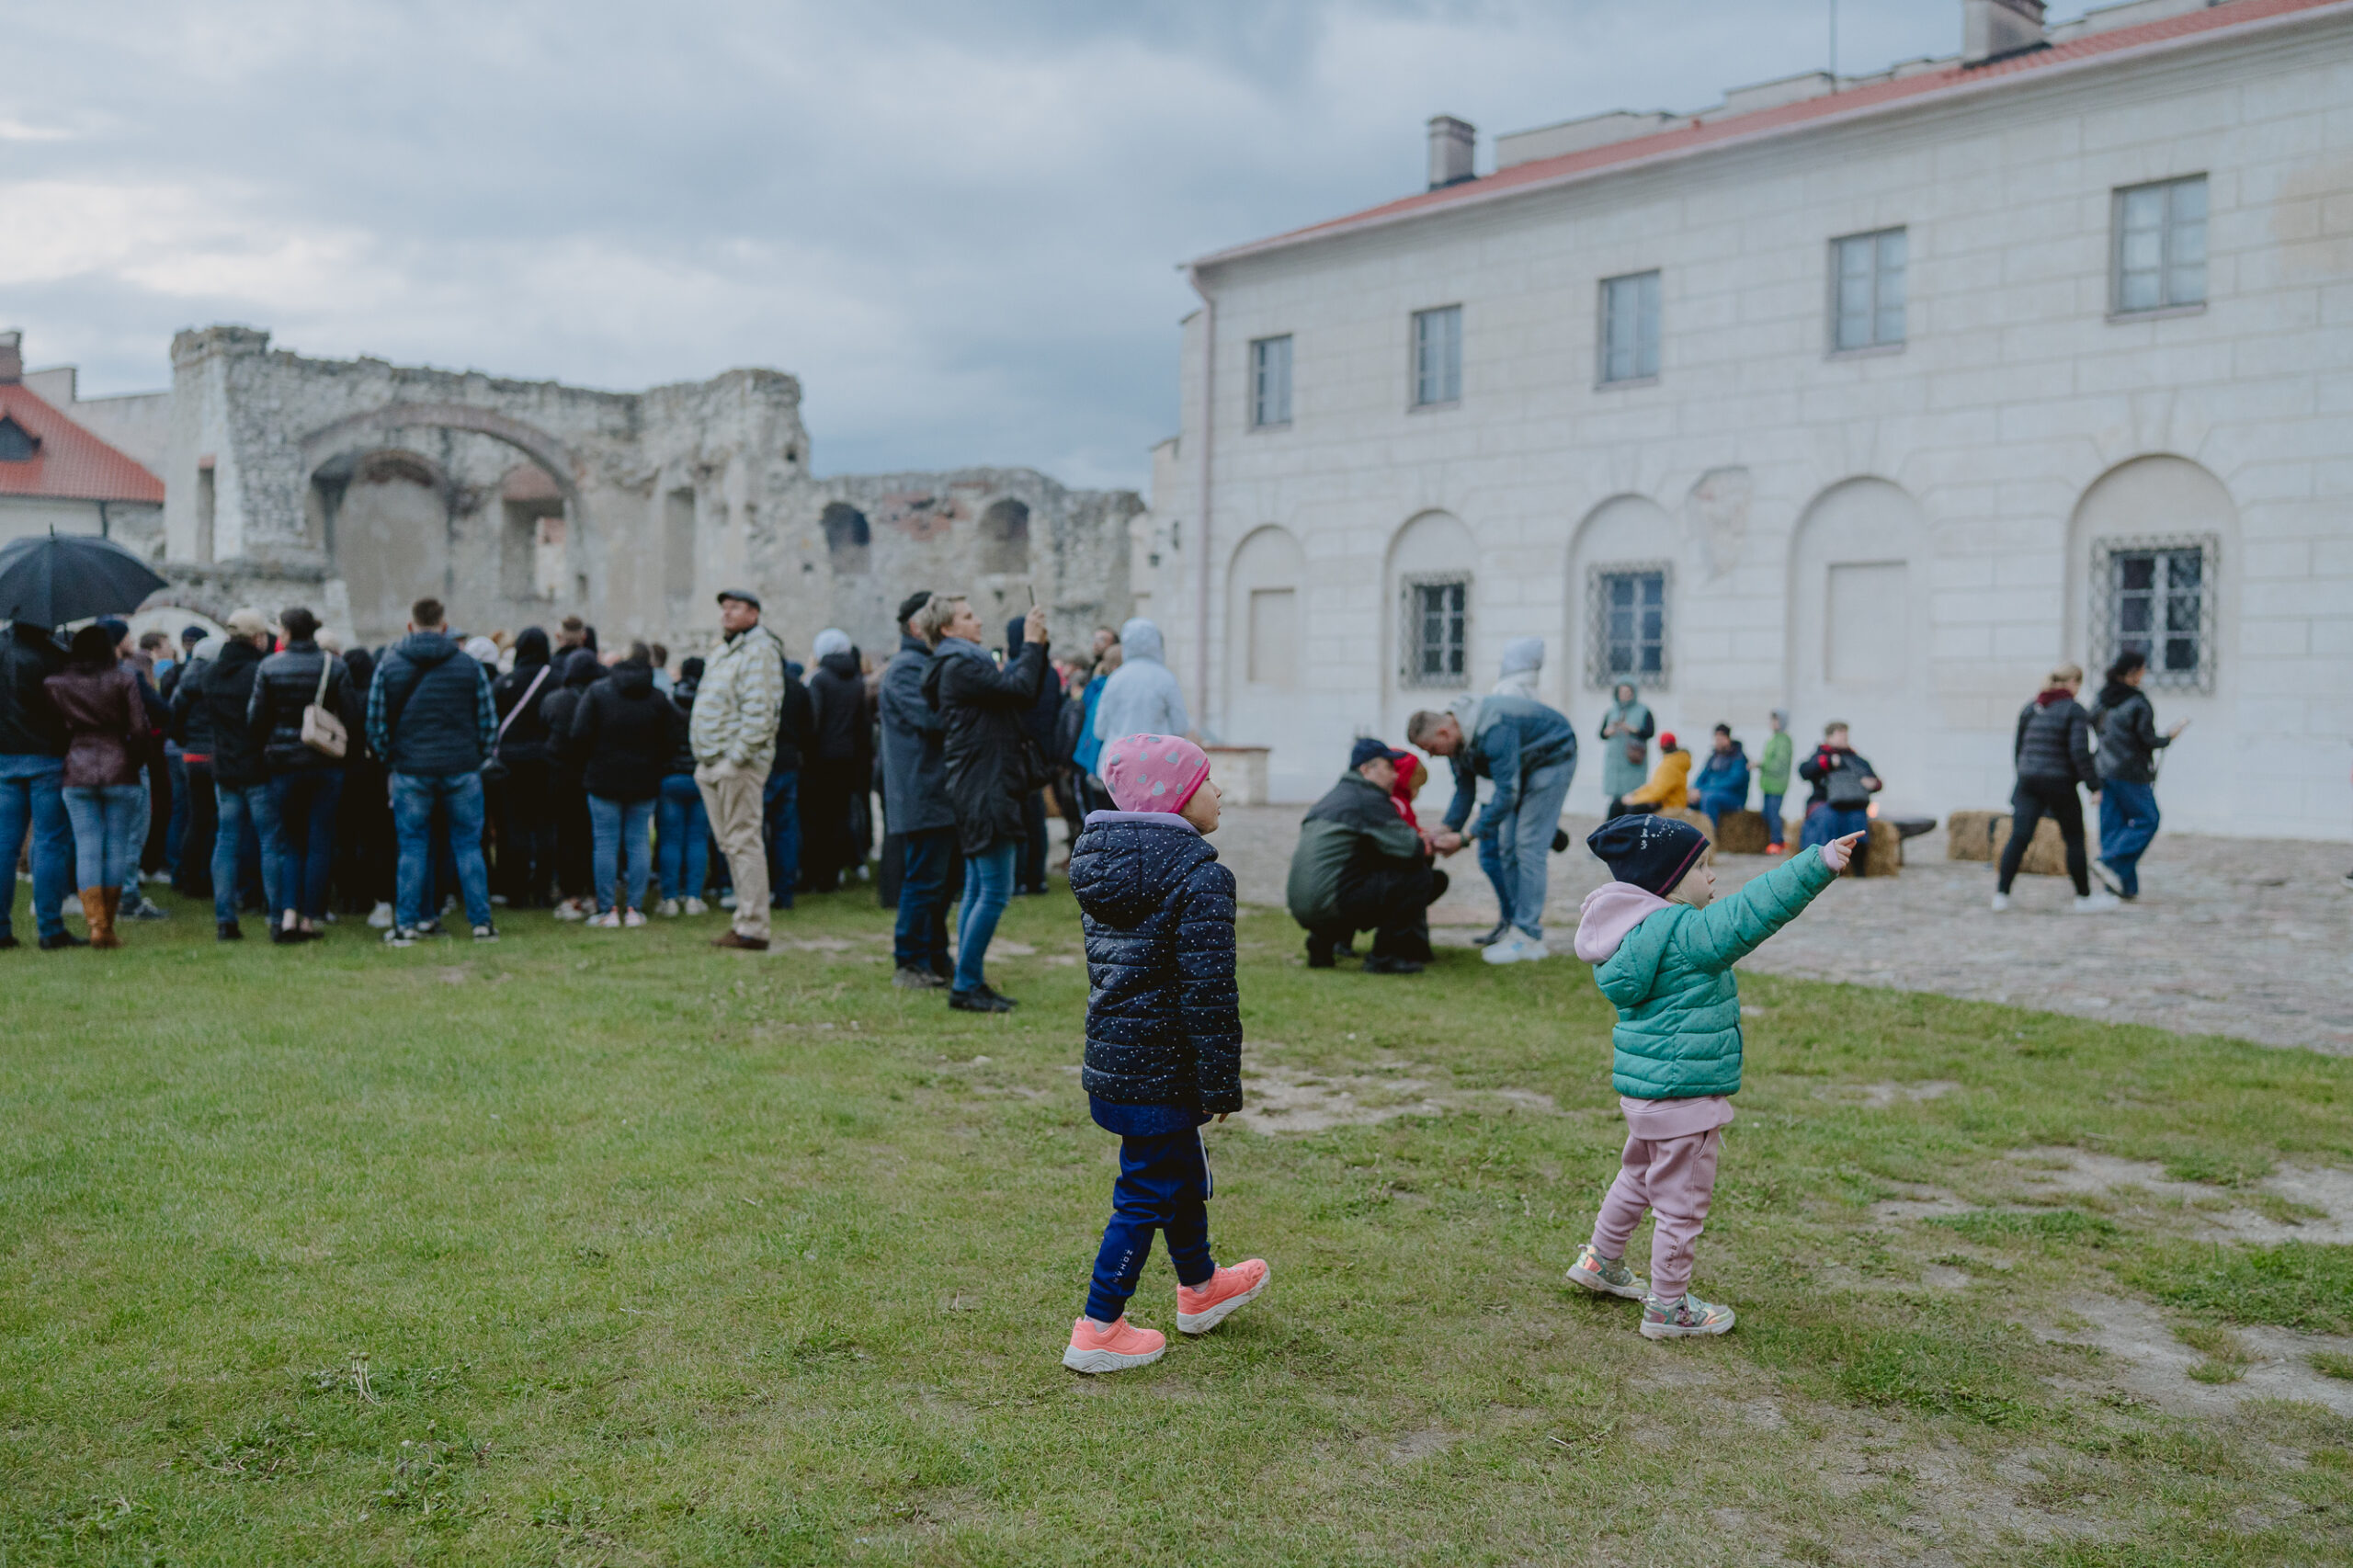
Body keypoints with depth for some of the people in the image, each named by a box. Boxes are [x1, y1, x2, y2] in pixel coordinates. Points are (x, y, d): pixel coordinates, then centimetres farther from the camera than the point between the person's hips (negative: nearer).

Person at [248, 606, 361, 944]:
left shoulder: (269, 667, -3)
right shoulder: (335, 666, -2)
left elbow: (256, 719, -2)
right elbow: (351, 716, -4)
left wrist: (266, 750, 14)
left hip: (284, 764, 0)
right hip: (326, 765, 0)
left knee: (290, 843, 11)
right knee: (320, 843, 5)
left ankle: (287, 915, -3)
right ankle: (309, 919, 6)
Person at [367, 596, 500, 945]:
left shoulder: (388, 665, 1)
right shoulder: (470, 667, 2)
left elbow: (376, 723, 2)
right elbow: (489, 723, 4)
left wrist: (390, 760, 14)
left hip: (411, 770, 0)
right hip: (462, 770, 0)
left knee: (413, 847, 8)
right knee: (468, 845, 7)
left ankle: (406, 925, 8)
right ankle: (481, 923, 8)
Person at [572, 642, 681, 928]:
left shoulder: (598, 691, -4)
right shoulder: (658, 698, 0)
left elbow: (579, 735, -9)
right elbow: (675, 740, -3)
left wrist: (591, 761, 7)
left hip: (604, 779, -1)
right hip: (644, 782, 2)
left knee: (606, 843, 2)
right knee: (638, 842, 7)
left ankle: (607, 910, 2)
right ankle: (635, 908, 5)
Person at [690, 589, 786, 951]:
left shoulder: (759, 651, -11)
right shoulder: (722, 653, 21)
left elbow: (759, 712, -19)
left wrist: (736, 757, -22)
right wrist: (705, 760, 17)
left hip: (738, 764, -10)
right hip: (713, 763, 10)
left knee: (743, 842, -10)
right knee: (730, 843, 12)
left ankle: (752, 929, -8)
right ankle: (746, 920, 18)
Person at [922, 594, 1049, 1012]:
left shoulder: (969, 663, 20)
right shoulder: (960, 667, -13)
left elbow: (1025, 694, 19)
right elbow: (1020, 689, -21)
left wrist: (1039, 645, 10)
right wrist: (1032, 644, -8)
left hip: (977, 791, 11)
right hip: (984, 791, -11)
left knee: (978, 890, 12)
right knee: (995, 891, -9)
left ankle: (969, 983, 17)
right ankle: (966, 985, -5)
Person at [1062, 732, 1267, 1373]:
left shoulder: (1100, 860, 7)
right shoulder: (1199, 876, -19)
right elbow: (1209, 993, -21)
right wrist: (1222, 1084, -14)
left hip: (1111, 1055, 9)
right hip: (1162, 1072, -9)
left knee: (1181, 1172, 26)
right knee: (1146, 1194, 4)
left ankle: (1199, 1288, 45)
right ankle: (1097, 1332, 11)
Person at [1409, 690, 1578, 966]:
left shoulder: (1493, 732, -37)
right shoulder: (1459, 737, -8)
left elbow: (1507, 794, -36)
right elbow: (1464, 789, 2)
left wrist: (1465, 837, -34)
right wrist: (1448, 831, -11)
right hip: (1525, 764, 9)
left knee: (1528, 845, -15)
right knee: (1508, 846, 4)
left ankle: (1527, 939, -14)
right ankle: (1523, 930, 7)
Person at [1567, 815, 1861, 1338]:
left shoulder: (1636, 931, 6)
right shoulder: (1685, 934, -23)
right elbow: (1752, 912, -30)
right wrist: (1820, 865, -31)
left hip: (1643, 1086, 10)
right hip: (1683, 1097, -10)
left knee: (1639, 1177, 29)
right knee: (1682, 1202, 5)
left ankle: (1600, 1261, 44)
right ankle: (1668, 1308, 17)